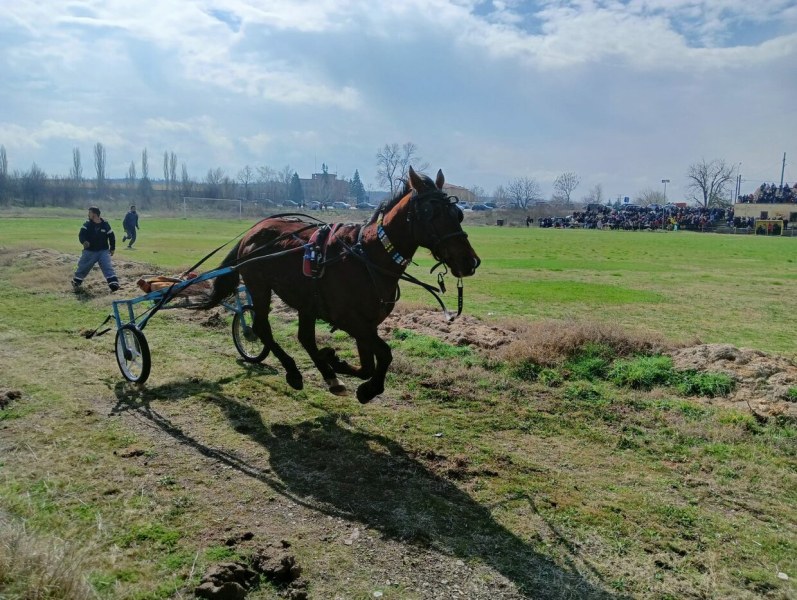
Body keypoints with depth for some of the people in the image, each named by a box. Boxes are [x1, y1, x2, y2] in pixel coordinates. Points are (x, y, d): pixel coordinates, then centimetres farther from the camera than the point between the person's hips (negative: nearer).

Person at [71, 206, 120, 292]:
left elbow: (111, 236, 6)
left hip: (103, 251, -2)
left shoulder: (105, 225, -5)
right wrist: (84, 241, -36)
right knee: (82, 267, 13)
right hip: (89, 251, 2)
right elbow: (81, 234, -14)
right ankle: (75, 282, 35)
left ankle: (114, 284, -24)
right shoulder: (87, 224, -4)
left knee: (108, 267, -17)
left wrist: (112, 248, 8)